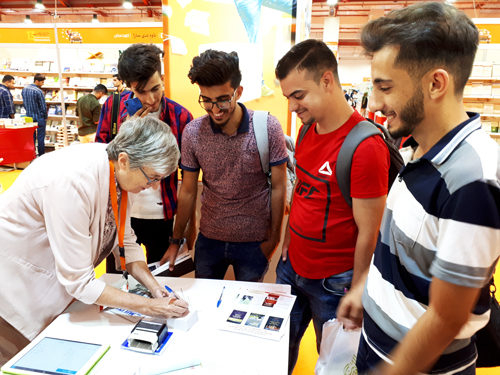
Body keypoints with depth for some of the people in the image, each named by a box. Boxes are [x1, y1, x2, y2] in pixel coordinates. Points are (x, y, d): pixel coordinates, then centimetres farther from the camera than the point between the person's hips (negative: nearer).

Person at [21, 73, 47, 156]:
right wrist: (45, 116, -1)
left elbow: (24, 103, 12)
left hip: (29, 117, 6)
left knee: (31, 138, 12)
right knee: (41, 138, 1)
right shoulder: (38, 91, -18)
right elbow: (43, 106, -15)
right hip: (40, 118, -6)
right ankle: (41, 156, 6)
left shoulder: (24, 89, 4)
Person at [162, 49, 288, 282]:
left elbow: (278, 187, -7)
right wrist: (176, 240, 5)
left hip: (254, 242, -2)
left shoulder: (268, 127, -15)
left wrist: (274, 237, -6)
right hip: (209, 238, 2)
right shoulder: (192, 133, -8)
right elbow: (188, 191, 1)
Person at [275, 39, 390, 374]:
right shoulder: (309, 129, 2)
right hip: (291, 267, 7)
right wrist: (289, 239, 10)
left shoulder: (365, 147, -22)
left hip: (333, 282, -6)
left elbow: (368, 234, -18)